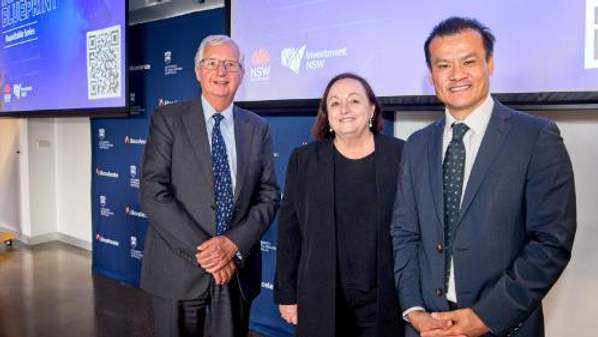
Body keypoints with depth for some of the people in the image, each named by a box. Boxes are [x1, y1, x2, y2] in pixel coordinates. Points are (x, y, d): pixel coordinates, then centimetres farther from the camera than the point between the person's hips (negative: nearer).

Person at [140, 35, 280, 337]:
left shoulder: (258, 129, 6)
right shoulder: (168, 119, -3)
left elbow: (269, 196, 2)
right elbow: (153, 193, -10)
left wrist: (235, 244, -13)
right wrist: (201, 249, -15)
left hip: (237, 271, 3)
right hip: (178, 270, -2)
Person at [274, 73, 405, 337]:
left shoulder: (401, 155, -3)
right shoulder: (304, 159, -1)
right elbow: (289, 230, 1)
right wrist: (286, 293, 0)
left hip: (385, 300, 0)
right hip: (321, 301, 1)